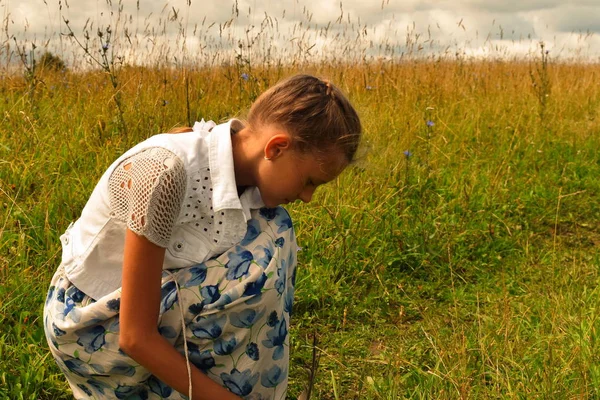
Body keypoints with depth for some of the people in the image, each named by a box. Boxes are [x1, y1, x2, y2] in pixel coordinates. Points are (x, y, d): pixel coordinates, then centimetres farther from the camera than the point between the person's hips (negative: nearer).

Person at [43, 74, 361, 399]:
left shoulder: (244, 168, -9)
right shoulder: (165, 171, -32)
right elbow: (136, 337, -28)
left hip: (152, 298, 7)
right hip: (86, 321, -7)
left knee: (271, 230, -8)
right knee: (259, 267, -25)